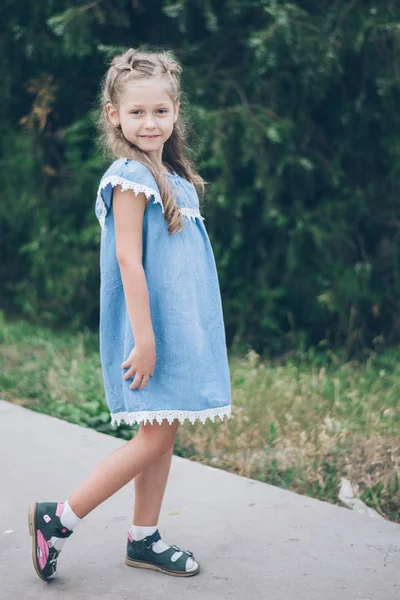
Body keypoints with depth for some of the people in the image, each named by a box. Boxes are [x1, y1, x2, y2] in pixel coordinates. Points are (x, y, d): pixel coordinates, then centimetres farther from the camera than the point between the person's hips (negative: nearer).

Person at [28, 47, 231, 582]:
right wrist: (144, 339, -22)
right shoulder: (132, 176, -15)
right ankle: (58, 519, 4)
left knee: (164, 433, 12)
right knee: (155, 438, -5)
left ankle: (144, 539, 23)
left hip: (178, 325, 9)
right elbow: (128, 259, -19)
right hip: (150, 326, -9)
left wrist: (166, 337, 18)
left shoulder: (170, 176, 13)